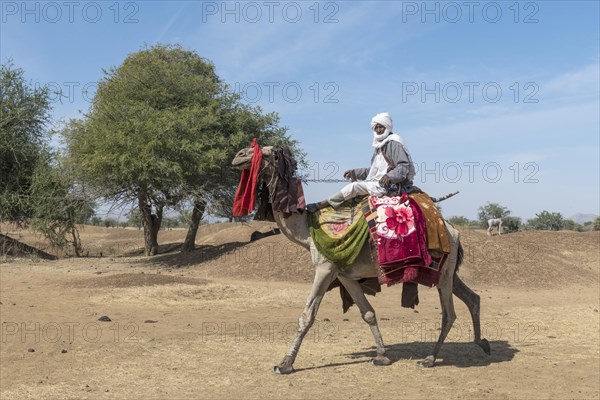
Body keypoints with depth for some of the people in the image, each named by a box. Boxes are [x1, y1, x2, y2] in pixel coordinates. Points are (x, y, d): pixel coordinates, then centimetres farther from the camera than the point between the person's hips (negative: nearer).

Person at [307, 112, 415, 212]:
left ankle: (321, 204, -18)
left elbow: (404, 166, -17)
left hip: (391, 186, -10)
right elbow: (374, 171, 25)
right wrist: (355, 172, 17)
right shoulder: (379, 146, 21)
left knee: (355, 187, -18)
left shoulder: (394, 143, -8)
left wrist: (389, 176, -34)